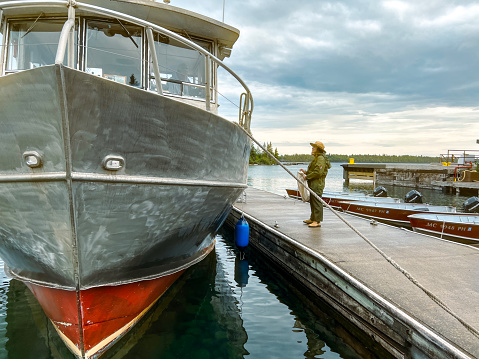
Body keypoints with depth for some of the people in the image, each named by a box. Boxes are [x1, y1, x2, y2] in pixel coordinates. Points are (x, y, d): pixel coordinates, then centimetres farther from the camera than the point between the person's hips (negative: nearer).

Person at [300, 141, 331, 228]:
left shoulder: (321, 159, -14)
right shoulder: (316, 158, 20)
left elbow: (318, 172, -22)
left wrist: (307, 177, -15)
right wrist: (306, 172, 9)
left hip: (317, 184, -11)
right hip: (313, 184, 11)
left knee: (317, 202, -8)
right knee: (312, 201, 17)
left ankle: (317, 221, -5)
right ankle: (313, 219, 28)